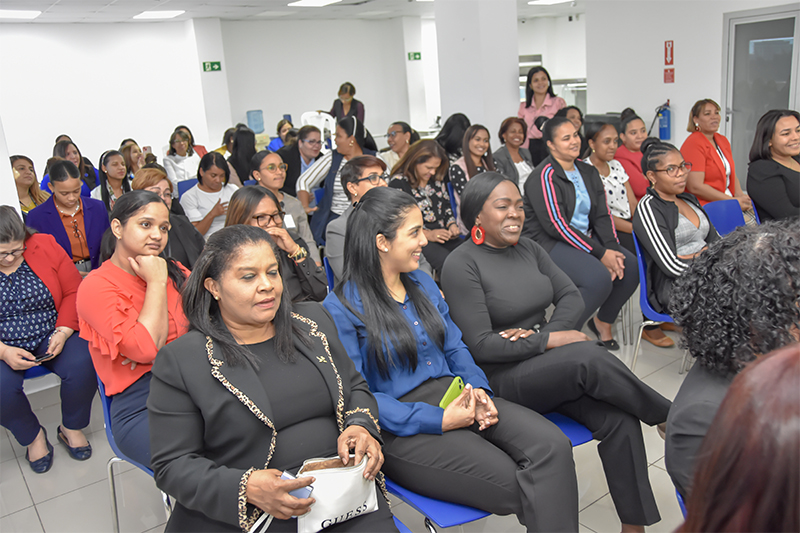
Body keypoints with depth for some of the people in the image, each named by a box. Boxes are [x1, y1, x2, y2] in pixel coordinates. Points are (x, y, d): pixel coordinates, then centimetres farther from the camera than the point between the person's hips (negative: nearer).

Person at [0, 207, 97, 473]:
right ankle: (32, 435, 5)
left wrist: (63, 333, -15)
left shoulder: (45, 246, -5)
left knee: (83, 365, -26)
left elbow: (73, 292, -2)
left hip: (52, 337, 1)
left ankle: (71, 427, 4)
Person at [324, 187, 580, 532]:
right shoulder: (342, 308, -8)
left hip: (454, 394, 6)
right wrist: (439, 421, -18)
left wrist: (478, 389, -4)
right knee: (514, 483, -24)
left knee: (552, 447, -20)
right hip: (400, 428, -6)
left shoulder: (422, 282, 14)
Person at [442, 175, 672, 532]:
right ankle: (669, 417, -7)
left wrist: (541, 332, -13)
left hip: (552, 368, 6)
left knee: (619, 420, -17)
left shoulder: (528, 248, 10)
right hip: (502, 380, -6)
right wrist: (551, 339, -17)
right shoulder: (461, 265, -11)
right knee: (588, 356, -30)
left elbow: (572, 297, 6)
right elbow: (480, 345, -16)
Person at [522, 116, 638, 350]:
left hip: (585, 238, 8)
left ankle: (603, 322, 12)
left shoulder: (588, 172, 11)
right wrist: (600, 253, -20)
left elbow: (602, 215, 8)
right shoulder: (544, 176, -14)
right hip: (548, 243, -8)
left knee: (631, 267, -9)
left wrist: (612, 248, -10)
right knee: (600, 278, -28)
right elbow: (556, 225, -20)